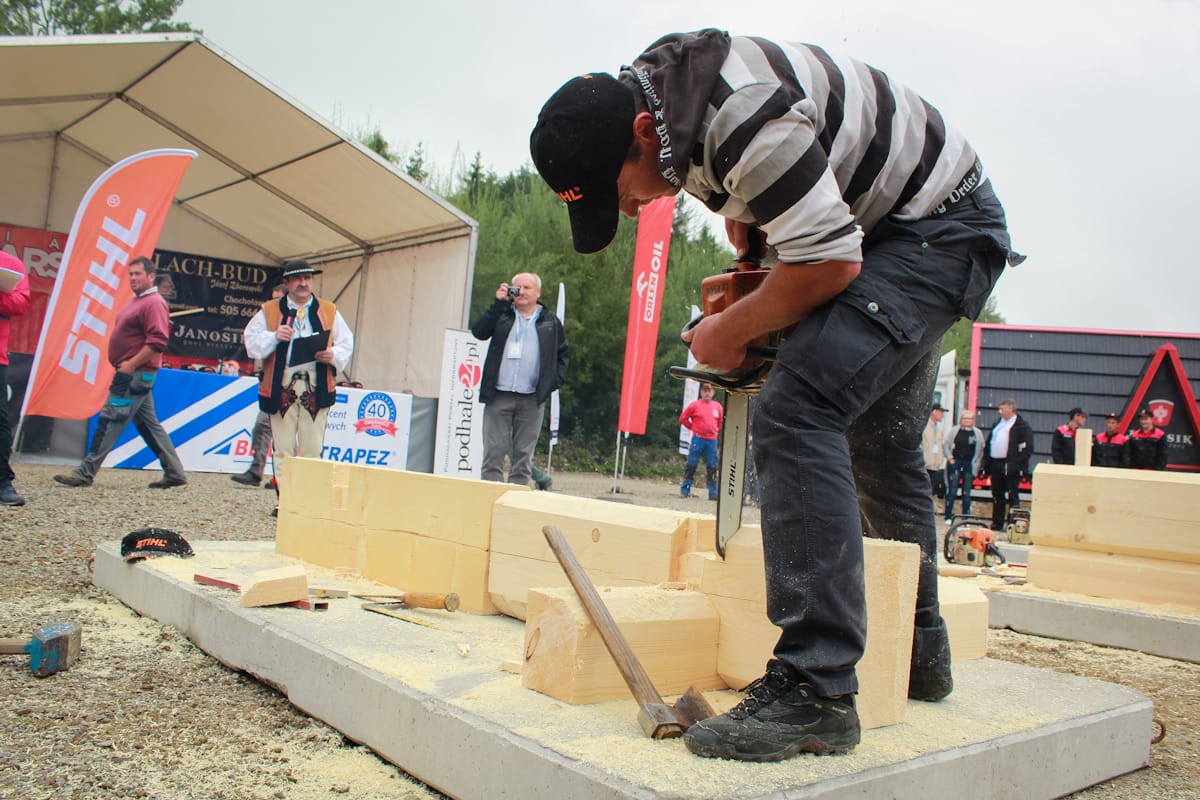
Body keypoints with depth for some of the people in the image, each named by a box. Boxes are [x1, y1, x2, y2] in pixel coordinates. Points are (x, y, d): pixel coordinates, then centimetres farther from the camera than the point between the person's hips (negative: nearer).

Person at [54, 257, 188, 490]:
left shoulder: (153, 303, -13)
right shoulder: (137, 302, 19)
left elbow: (157, 342, -23)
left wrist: (131, 365, -22)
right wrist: (126, 366, 14)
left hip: (136, 375, -11)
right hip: (131, 374, 11)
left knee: (110, 422, -8)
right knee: (149, 424, 11)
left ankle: (85, 473, -4)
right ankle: (175, 473, 13)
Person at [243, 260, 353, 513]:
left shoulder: (329, 312, 11)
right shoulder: (269, 311, 10)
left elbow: (347, 343, 11)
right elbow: (251, 341, 6)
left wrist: (334, 355, -10)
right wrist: (274, 337, -12)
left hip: (316, 390, 0)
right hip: (281, 389, 0)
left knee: (313, 450, 1)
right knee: (283, 450, 4)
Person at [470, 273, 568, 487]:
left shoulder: (550, 321, 9)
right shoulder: (502, 314, 9)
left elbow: (562, 354, 15)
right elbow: (478, 332, -7)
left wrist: (554, 381, 1)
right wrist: (499, 303, -8)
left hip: (532, 399, 0)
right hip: (498, 397, 0)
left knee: (523, 455, 4)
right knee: (493, 452, -1)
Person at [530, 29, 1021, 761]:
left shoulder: (745, 114, -31)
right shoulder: (657, 95, -1)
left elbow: (829, 262, -30)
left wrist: (729, 333, -17)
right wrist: (749, 249, 1)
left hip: (942, 227, -10)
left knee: (797, 411, -26)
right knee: (880, 446, 15)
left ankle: (815, 689, -25)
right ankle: (921, 652, 30)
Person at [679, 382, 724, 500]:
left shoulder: (718, 407, 7)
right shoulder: (695, 405, -2)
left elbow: (720, 422, 23)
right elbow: (683, 418, 3)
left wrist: (716, 431, 13)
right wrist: (693, 428, 3)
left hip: (712, 440, 3)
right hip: (698, 439, -3)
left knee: (712, 467, 5)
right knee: (691, 465, -1)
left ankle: (713, 492, 11)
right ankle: (685, 489, 6)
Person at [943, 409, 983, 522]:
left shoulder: (977, 433, 7)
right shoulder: (954, 431, 4)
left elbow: (980, 450, 8)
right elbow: (946, 445, 6)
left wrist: (976, 464, -1)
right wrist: (950, 458, -4)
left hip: (969, 465, 1)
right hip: (955, 463, -1)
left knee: (966, 492, 5)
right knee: (952, 491, -2)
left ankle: (966, 517, 11)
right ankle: (948, 516, 5)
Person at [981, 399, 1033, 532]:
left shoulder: (1022, 425, -3)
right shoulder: (998, 424, 19)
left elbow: (1027, 448, -10)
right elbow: (988, 443, 21)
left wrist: (1016, 463, -17)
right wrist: (986, 462, 12)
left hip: (1011, 467, -7)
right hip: (996, 465, 7)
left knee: (1012, 496, -5)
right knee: (997, 495, 12)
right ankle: (997, 523, 19)